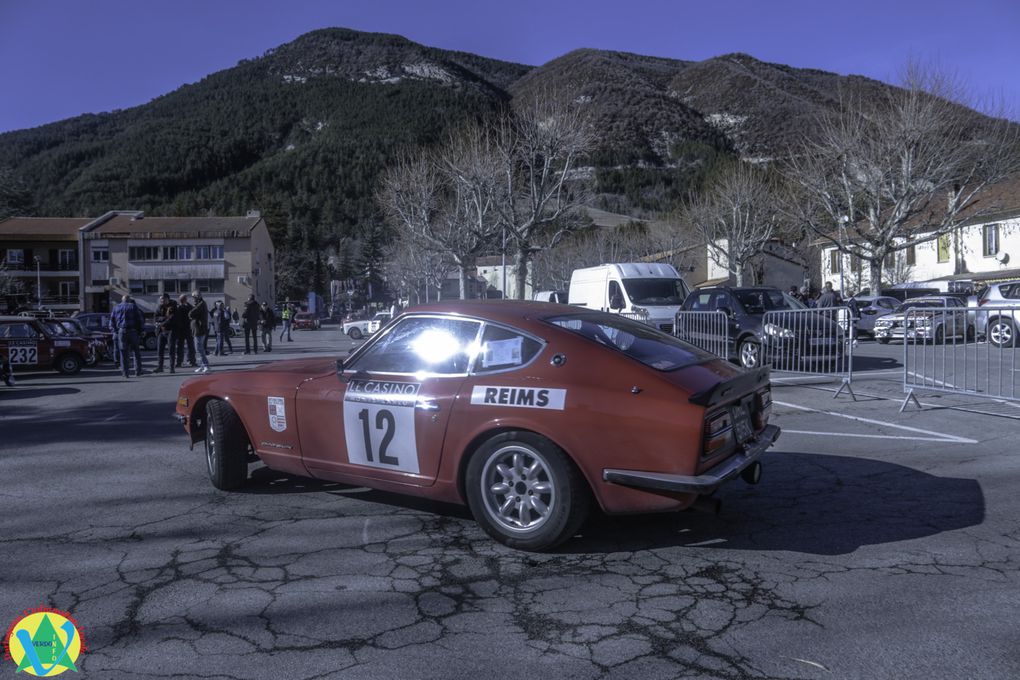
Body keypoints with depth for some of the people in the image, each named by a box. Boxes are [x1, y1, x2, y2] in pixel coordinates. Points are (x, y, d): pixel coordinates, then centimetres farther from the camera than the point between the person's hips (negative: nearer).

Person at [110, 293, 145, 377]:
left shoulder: (116, 308, 12)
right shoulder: (133, 307, 4)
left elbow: (112, 321, 10)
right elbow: (141, 319, -3)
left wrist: (115, 331, 14)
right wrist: (140, 330, 3)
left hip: (122, 331, 2)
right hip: (133, 331, -2)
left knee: (123, 353, 5)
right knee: (136, 352, 3)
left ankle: (125, 373, 3)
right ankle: (137, 372, 0)